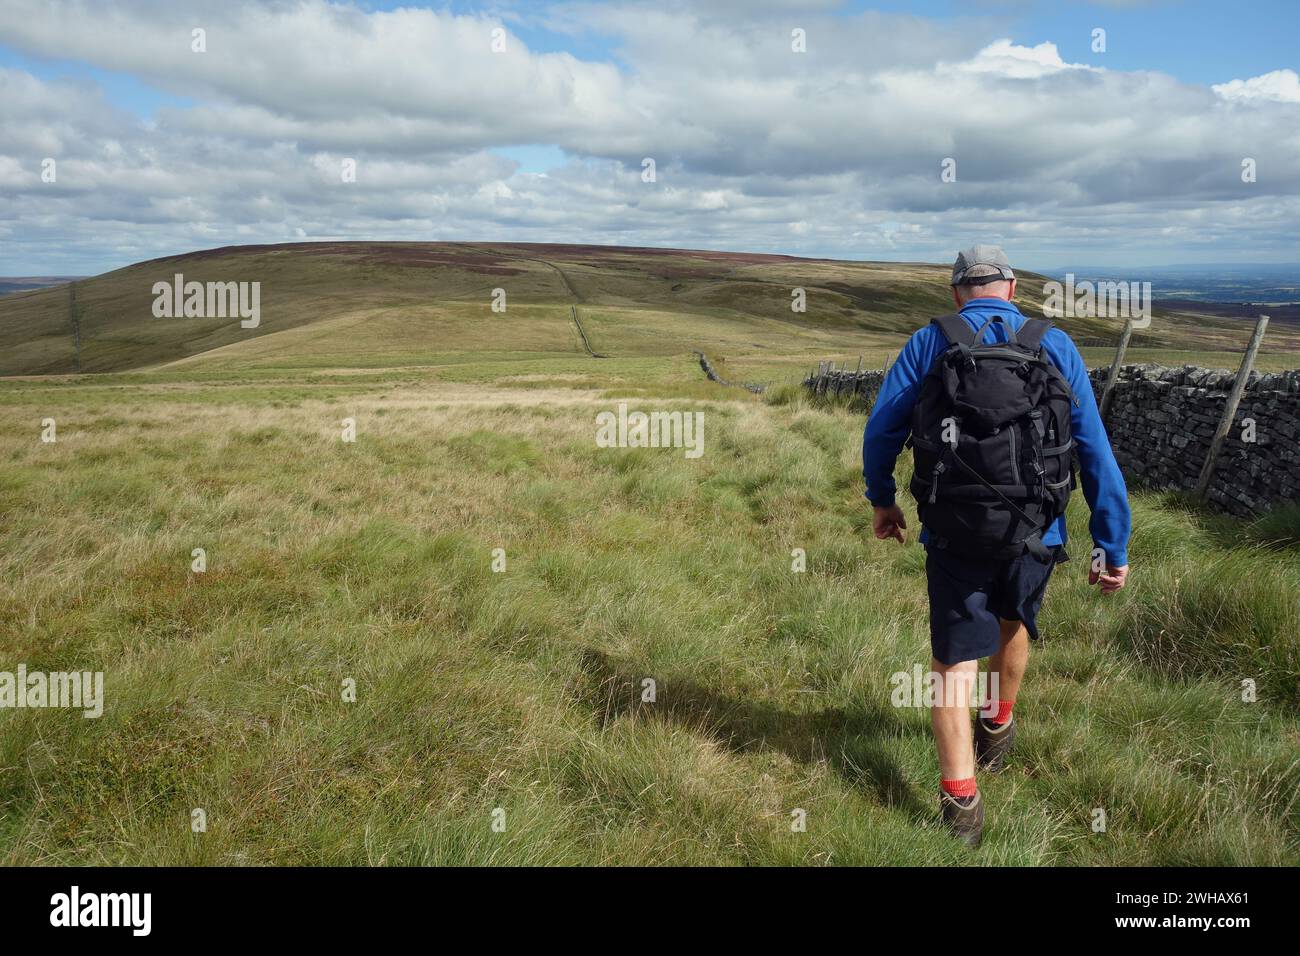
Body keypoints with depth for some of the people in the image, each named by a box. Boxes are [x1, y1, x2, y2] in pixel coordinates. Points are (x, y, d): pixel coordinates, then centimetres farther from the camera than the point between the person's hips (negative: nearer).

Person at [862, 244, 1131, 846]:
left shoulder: (928, 343, 0)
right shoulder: (1056, 346, 2)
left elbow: (880, 430, 2)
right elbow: (1097, 453, 0)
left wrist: (881, 501, 18)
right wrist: (1113, 548, 3)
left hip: (954, 534, -2)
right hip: (1035, 533, 2)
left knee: (955, 663, 7)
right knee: (1014, 621, 29)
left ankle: (960, 802, -2)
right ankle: (998, 727, 51)